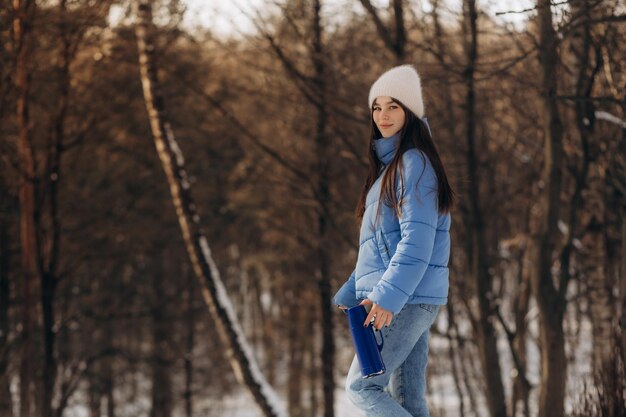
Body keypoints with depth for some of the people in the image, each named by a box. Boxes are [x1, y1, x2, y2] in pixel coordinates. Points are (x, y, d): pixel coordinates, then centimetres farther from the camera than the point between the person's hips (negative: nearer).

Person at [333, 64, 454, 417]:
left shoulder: (414, 163, -11)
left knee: (361, 386, -9)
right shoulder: (391, 166, 20)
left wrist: (388, 295, -26)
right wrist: (350, 294, 24)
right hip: (407, 301, 10)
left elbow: (417, 239, -20)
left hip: (406, 300, -10)